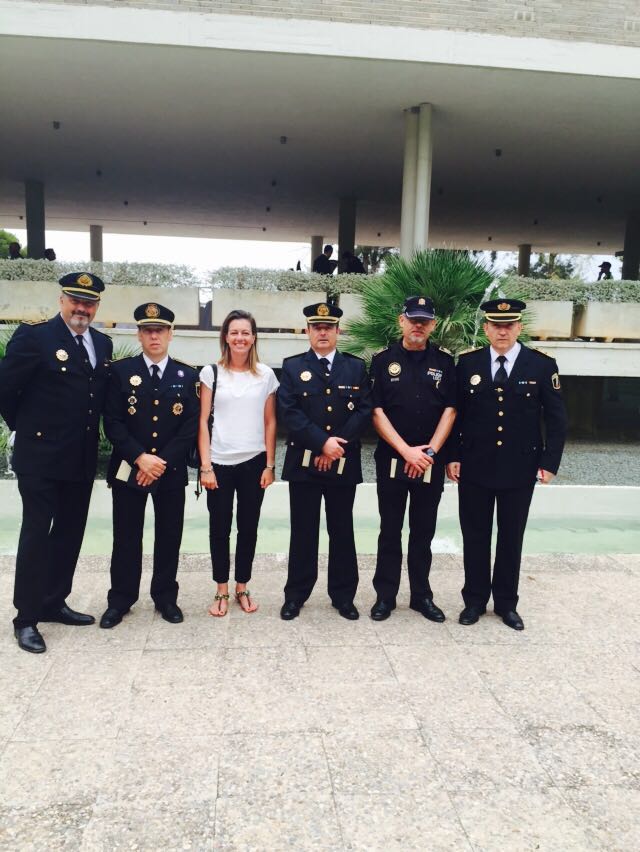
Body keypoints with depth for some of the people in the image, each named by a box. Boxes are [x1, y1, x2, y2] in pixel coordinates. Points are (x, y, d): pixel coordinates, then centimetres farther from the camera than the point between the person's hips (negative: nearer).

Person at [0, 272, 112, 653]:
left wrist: (90, 430, 10)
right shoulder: (34, 336, -11)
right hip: (41, 456, -6)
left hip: (83, 459, 6)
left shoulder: (103, 344, 8)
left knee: (70, 534, 14)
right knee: (36, 535, 1)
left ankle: (55, 602, 30)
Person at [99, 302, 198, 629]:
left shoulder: (187, 375, 5)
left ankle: (165, 597, 24)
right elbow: (112, 422, -4)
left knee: (169, 537, 8)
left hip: (172, 470, 1)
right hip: (128, 468, -1)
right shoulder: (120, 371, 2)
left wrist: (163, 460, -11)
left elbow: (191, 425, -2)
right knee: (126, 537, 7)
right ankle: (120, 599, 22)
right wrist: (140, 457, -15)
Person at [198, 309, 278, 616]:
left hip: (254, 463, 1)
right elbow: (203, 421, -1)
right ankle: (221, 591, 21)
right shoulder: (211, 372, 0)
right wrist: (205, 466, -7)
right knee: (219, 529, 6)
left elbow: (270, 422, 6)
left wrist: (270, 465, 1)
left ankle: (242, 588, 25)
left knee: (249, 527, 9)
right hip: (219, 463, -1)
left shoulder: (266, 374, 3)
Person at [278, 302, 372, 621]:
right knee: (303, 531, 6)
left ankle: (343, 595, 21)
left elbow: (364, 411, -1)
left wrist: (338, 445, -12)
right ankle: (296, 594, 19)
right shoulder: (292, 366, 4)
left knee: (342, 531, 9)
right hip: (303, 462, -1)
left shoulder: (356, 367, 8)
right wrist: (322, 442, -16)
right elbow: (289, 412, -7)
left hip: (344, 463, 1)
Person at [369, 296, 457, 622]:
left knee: (423, 533, 11)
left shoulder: (444, 362, 5)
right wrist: (406, 451, -13)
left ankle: (422, 596, 23)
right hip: (391, 460, -1)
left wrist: (429, 451, -10)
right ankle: (385, 596, 18)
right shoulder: (383, 361, 1)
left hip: (430, 462, 1)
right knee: (390, 532, 7)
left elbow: (450, 410, 1)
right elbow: (377, 412, -5)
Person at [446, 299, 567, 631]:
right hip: (474, 467, 1)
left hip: (519, 468, 0)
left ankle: (506, 602, 27)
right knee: (475, 536, 9)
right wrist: (452, 456, -3)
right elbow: (455, 414, 3)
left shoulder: (542, 365, -3)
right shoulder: (467, 363, 0)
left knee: (511, 537, 11)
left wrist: (550, 462, -6)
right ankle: (474, 599, 25)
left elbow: (556, 420, -1)